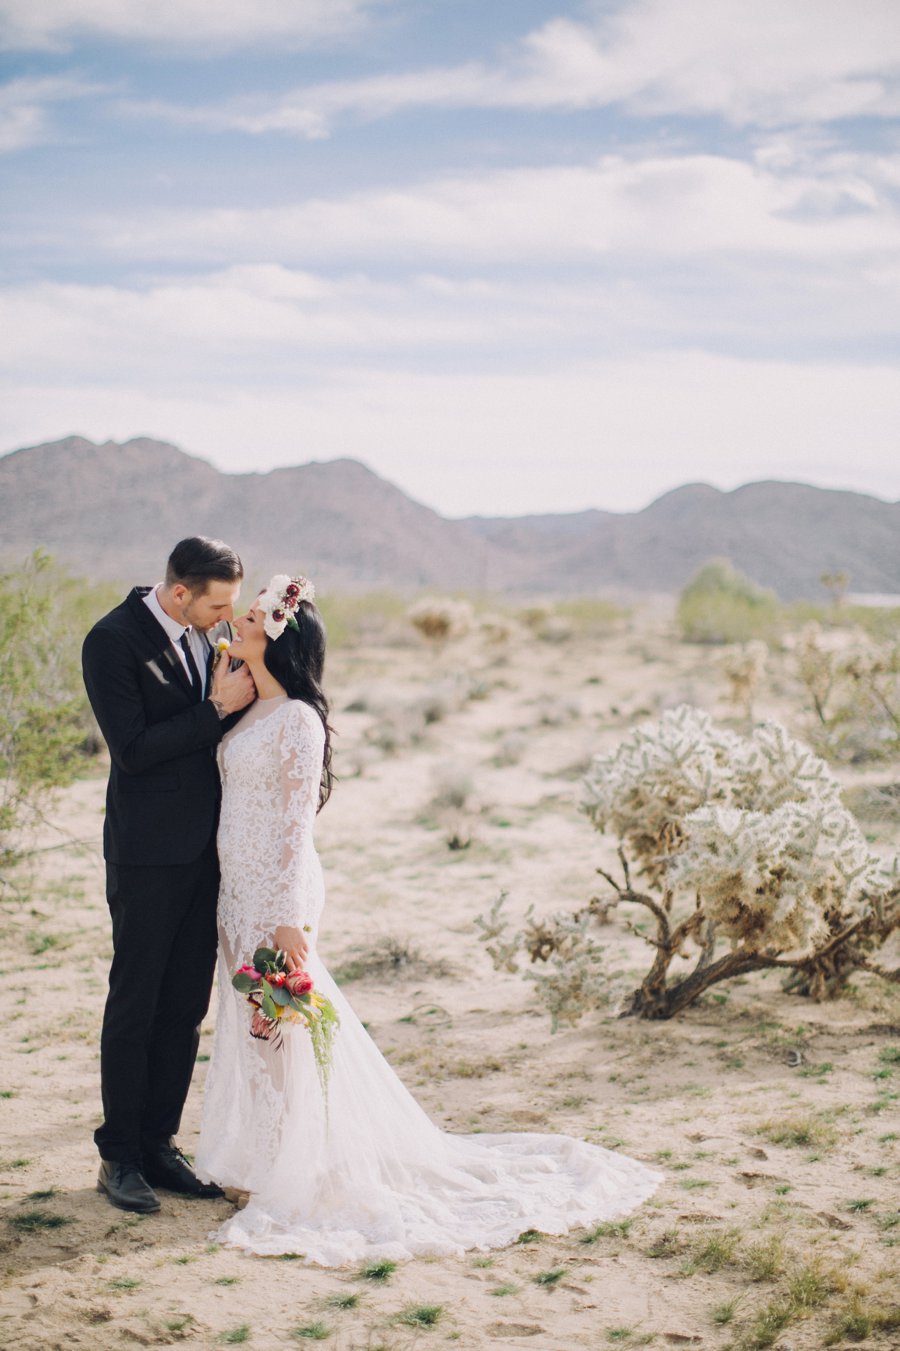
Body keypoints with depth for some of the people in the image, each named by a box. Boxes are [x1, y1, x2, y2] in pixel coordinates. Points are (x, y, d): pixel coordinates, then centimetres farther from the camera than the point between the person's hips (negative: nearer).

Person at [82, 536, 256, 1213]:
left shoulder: (202, 635, 8)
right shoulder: (113, 640, -13)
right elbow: (133, 750, -18)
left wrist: (237, 696, -1)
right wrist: (217, 707, -17)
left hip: (205, 851, 6)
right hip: (148, 855, -6)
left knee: (186, 1007, 11)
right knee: (134, 1006, 3)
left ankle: (159, 1144, 22)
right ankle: (119, 1157, 15)